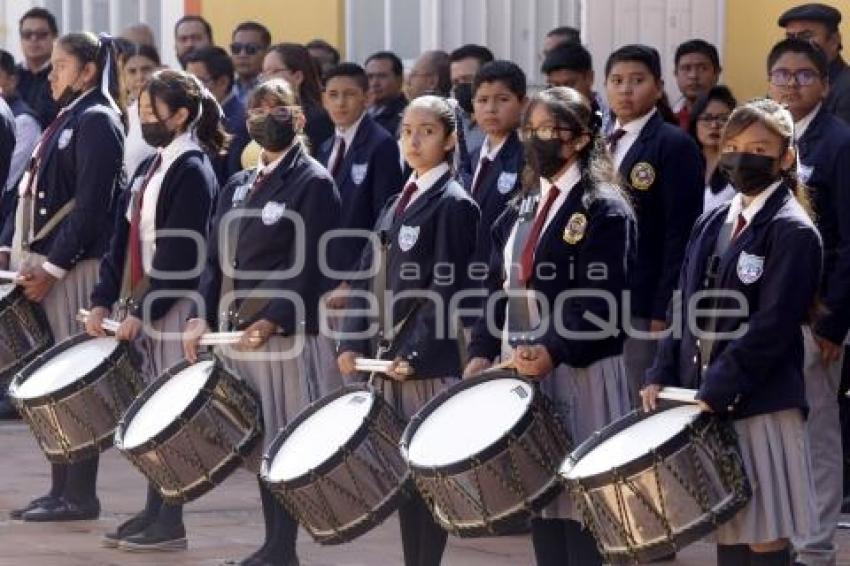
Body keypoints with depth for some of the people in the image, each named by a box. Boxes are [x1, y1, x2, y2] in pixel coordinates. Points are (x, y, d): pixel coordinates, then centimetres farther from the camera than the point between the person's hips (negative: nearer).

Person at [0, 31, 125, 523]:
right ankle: (62, 490, 14)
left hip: (74, 269, -9)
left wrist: (52, 268, -18)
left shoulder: (97, 122, -9)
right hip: (40, 263, 9)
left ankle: (79, 496, -2)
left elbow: (91, 206, -17)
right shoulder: (64, 121, 18)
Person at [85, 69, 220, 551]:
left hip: (172, 310, -8)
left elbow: (181, 255, -17)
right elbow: (125, 239, 15)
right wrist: (104, 300, 6)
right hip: (140, 306, 8)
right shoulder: (151, 167, 14)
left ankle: (170, 524, 1)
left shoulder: (193, 172, -12)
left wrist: (142, 311, -17)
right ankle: (154, 512, 17)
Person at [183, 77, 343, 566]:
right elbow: (217, 259, 16)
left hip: (288, 335, -7)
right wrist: (203, 317, 2)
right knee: (259, 441, 9)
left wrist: (271, 322, -23)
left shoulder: (314, 182, -5)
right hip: (239, 332, 7)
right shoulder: (239, 186, 17)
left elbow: (308, 266, -14)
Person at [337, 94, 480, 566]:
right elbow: (370, 277, 15)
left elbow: (445, 289, -14)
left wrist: (413, 354, -17)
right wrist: (352, 343, 4)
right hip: (386, 360, 7)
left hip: (428, 365, -7)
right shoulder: (397, 203, 16)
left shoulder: (455, 204, -7)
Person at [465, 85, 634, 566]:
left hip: (579, 377, -7)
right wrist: (484, 352, 1)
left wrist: (553, 353, -26)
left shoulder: (605, 210, -8)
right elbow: (500, 289, 15)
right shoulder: (523, 207, 15)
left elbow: (601, 303, -16)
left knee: (580, 501, -4)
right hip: (523, 371, 7)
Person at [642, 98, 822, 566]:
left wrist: (714, 394, -18)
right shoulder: (711, 225, 14)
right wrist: (661, 376, 4)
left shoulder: (793, 232, -8)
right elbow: (686, 309, 17)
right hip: (706, 404, 7)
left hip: (760, 408, -7)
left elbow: (771, 326, -15)